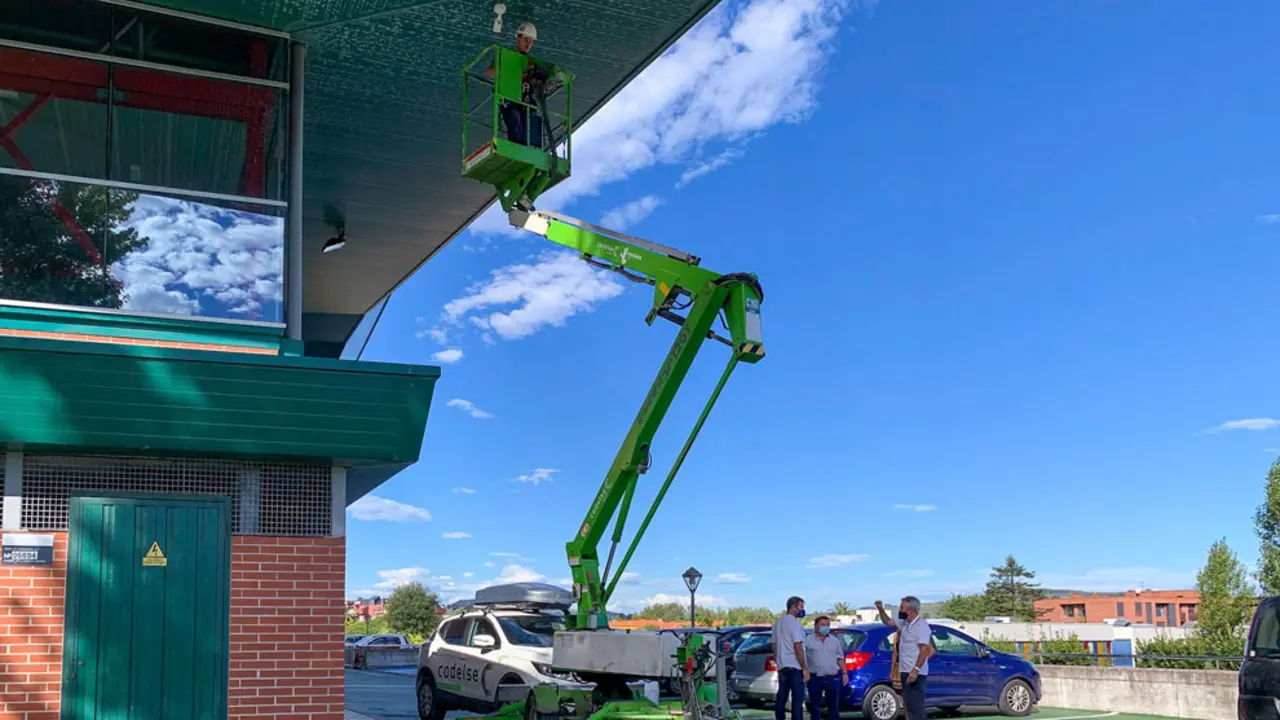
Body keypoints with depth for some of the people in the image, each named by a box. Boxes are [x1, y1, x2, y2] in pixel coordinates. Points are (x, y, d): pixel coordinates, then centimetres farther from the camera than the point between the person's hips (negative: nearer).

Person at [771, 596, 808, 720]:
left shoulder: (777, 622, 14)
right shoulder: (794, 622, -12)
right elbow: (798, 647, -16)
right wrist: (805, 668, -14)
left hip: (782, 667, 8)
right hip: (795, 667, -8)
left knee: (781, 698, 10)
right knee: (797, 699, -7)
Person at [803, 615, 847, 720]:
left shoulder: (835, 641, 12)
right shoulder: (808, 641, 0)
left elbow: (840, 658, 16)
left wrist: (844, 673, 9)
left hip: (833, 678, 3)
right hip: (815, 679, -3)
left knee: (834, 706, 6)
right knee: (815, 707, 2)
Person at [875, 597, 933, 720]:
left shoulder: (921, 626, -15)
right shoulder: (904, 622, 13)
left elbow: (925, 650, -23)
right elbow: (887, 622, 31)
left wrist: (915, 670, -31)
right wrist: (881, 609, 15)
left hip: (915, 673, -10)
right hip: (905, 671, 10)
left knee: (916, 707, -13)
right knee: (909, 705, 14)